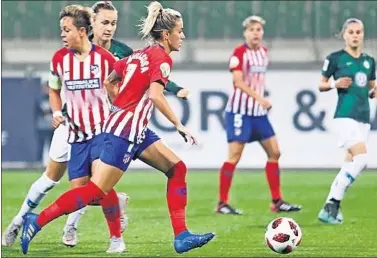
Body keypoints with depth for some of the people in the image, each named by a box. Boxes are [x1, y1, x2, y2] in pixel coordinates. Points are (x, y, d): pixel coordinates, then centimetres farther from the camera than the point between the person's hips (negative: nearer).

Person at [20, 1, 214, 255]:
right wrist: (179, 126, -24)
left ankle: (181, 236, 3)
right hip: (125, 131, -10)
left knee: (177, 169, 7)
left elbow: (109, 82, 19)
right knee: (96, 191, -7)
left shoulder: (139, 55, 14)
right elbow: (155, 94, -27)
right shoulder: (162, 58, -11)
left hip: (137, 131, 10)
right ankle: (37, 221, -1)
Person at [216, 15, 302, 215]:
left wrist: (262, 101, 16)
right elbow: (238, 81, -20)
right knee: (234, 156, -9)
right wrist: (260, 98, -29)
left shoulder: (263, 52, 11)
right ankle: (222, 203, -4)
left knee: (274, 152, 6)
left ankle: (277, 201, 13)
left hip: (259, 111, 8)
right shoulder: (240, 53, -11)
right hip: (240, 110, -8)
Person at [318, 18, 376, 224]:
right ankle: (332, 205, -17)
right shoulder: (335, 58, -1)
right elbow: (321, 85, 6)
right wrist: (335, 84, -15)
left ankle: (331, 207, 15)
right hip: (345, 116, -7)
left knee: (350, 165, 6)